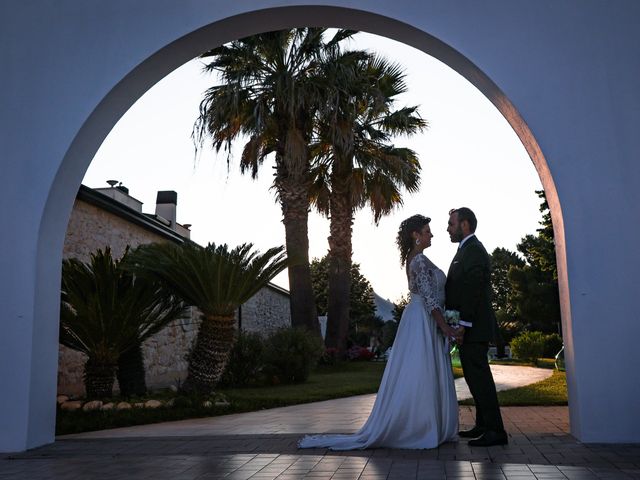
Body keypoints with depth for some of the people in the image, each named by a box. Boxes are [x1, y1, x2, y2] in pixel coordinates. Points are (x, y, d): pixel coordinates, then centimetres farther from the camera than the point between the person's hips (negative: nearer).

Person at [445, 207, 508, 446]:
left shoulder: (473, 250, -13)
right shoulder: (467, 249, 19)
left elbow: (473, 290, -21)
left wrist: (463, 325, -22)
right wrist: (460, 325, 17)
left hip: (473, 328, -11)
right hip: (470, 328, 11)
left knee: (478, 376, -8)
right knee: (476, 376, 15)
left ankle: (495, 431, -3)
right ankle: (483, 426, 24)